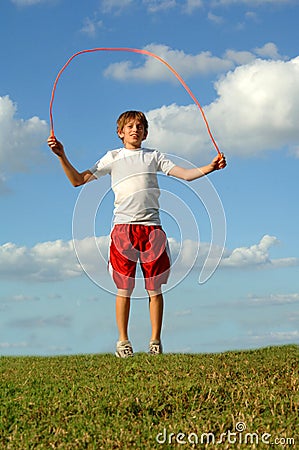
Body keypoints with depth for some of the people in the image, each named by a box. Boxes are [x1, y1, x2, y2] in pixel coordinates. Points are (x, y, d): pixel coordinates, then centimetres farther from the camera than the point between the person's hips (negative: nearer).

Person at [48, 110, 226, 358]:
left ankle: (156, 341, 9)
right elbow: (78, 180, 10)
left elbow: (186, 174, 7)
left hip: (152, 227, 1)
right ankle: (123, 341, 10)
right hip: (123, 226, -1)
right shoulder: (113, 157, 13)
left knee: (155, 287, 1)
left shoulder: (154, 156, 15)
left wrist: (211, 167, -9)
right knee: (124, 288, 0)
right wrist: (62, 156, -3)